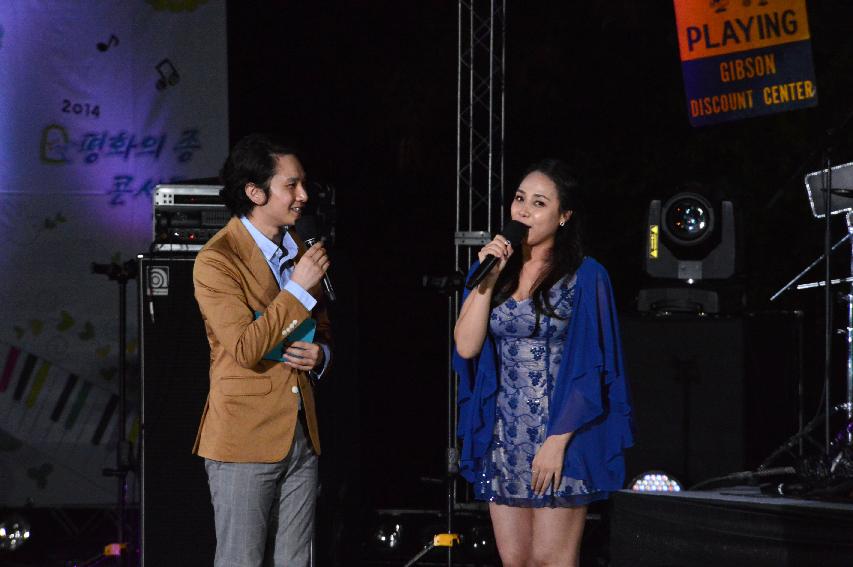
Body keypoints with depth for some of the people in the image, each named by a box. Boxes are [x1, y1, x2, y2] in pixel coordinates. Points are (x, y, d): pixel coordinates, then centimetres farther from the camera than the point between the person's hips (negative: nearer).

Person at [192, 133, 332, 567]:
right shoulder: (216, 261, -11)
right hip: (245, 441, -7)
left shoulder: (297, 250, 13)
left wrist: (320, 354, 2)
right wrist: (299, 288, -19)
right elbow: (245, 348, -21)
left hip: (301, 435, 7)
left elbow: (321, 330, 26)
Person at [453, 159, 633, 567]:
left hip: (561, 436, -5)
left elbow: (591, 370, -8)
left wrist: (557, 441, -14)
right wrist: (489, 278, -5)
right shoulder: (492, 270, 10)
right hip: (504, 438, 5)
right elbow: (466, 346, 0)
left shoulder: (585, 277, -4)